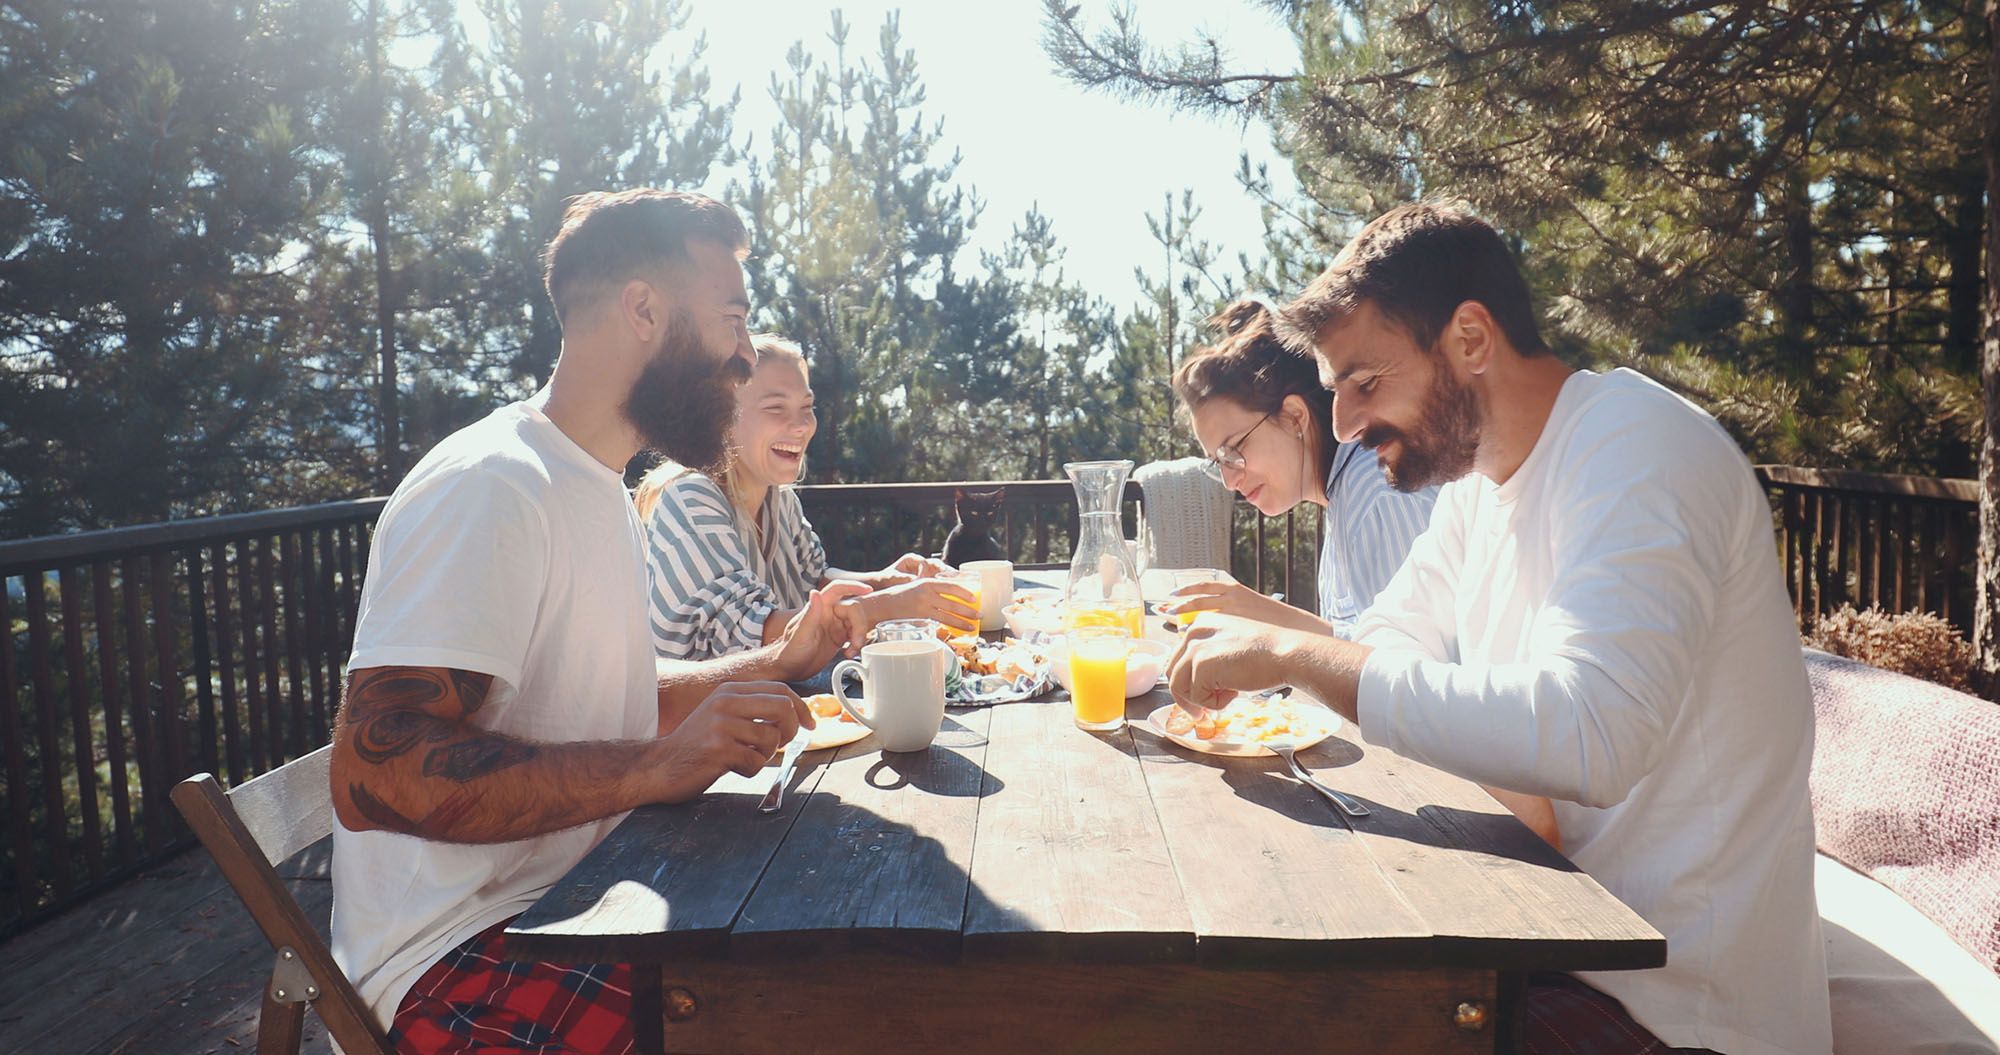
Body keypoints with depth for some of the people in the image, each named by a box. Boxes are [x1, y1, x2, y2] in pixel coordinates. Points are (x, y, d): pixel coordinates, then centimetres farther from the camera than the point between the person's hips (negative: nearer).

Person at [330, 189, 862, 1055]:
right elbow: (373, 773, -27)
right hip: (456, 959, -9)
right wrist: (656, 766, -34)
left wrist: (776, 664, 10)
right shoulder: (490, 487, -19)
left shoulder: (598, 489, 13)